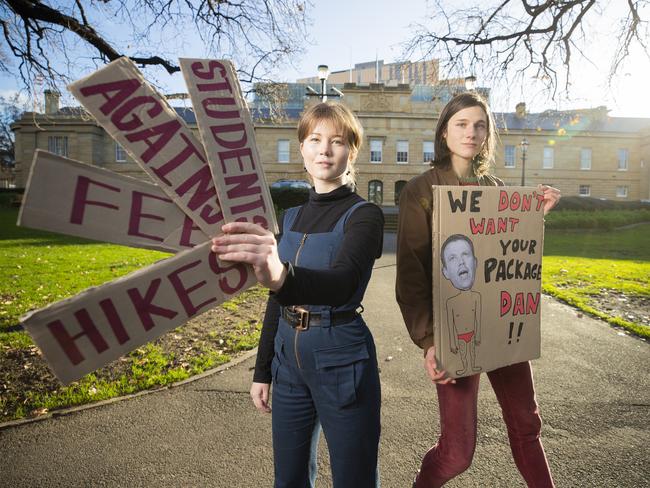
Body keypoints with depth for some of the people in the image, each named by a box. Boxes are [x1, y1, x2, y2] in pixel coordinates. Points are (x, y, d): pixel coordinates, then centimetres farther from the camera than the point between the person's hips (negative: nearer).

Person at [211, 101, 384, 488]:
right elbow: (278, 301, 12)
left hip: (341, 361, -6)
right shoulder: (292, 217, 8)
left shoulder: (364, 215, -11)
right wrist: (262, 370, 13)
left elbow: (344, 283, -32)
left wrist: (283, 275, -52)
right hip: (288, 358, 6)